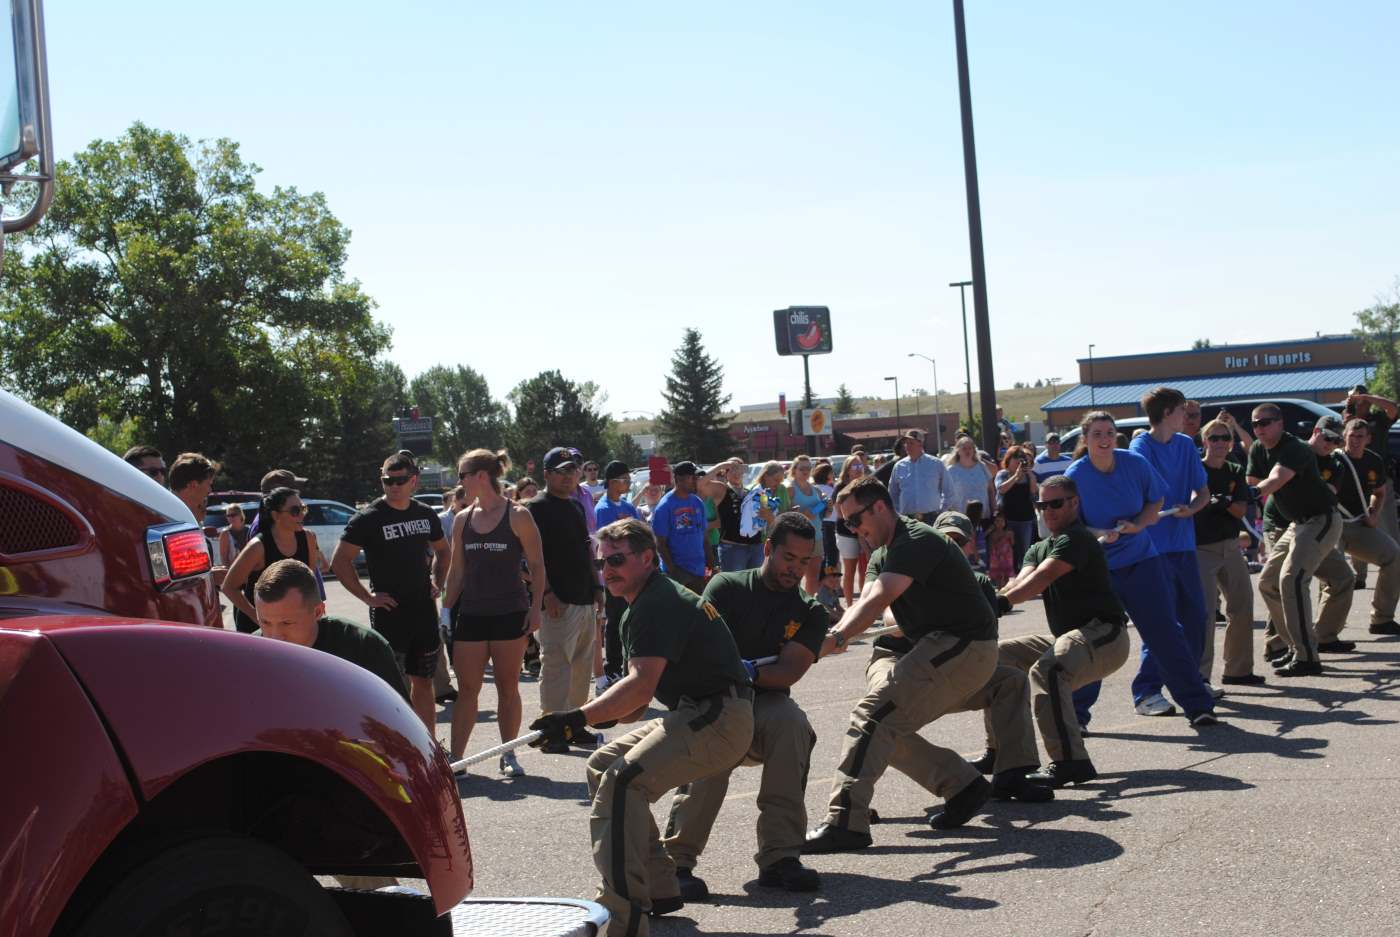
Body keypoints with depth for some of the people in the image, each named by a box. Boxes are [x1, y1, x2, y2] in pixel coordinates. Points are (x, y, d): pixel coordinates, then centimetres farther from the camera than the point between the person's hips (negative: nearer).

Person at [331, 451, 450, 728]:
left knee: (423, 681, 11)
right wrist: (368, 596, -12)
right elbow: (339, 562, -10)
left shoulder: (426, 515, 8)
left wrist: (437, 582, 10)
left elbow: (442, 552, 25)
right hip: (389, 611, -5)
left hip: (424, 609, 5)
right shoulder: (368, 518, -8)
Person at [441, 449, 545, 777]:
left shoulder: (517, 516, -4)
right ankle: (455, 757, 6)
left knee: (508, 687, 5)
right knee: (466, 689, 3)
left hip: (510, 614, -3)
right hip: (471, 614, 3)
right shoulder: (463, 519, 8)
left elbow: (537, 565, -3)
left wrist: (535, 608, -10)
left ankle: (509, 755, 15)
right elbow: (456, 570, 12)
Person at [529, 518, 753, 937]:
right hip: (694, 714, 11)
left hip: (720, 718, -11)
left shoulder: (659, 602, -15)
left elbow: (641, 685, -29)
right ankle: (658, 889, 18)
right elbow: (639, 700, 17)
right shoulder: (638, 610, 19)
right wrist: (589, 722, 2)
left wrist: (579, 718, -38)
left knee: (621, 782, -25)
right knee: (601, 765, 16)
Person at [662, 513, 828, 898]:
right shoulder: (727, 588, 4)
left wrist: (750, 672, -27)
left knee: (791, 721, -33)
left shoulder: (809, 613, 11)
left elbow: (790, 672, -7)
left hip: (765, 705, 2)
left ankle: (779, 857, -30)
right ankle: (677, 861, -31)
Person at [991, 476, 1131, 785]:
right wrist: (993, 597, -28)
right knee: (998, 656, 8)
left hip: (1104, 635, -10)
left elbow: (1041, 579, -27)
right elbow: (1021, 581, -5)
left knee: (1046, 670, -35)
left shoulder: (1077, 539, -10)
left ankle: (1069, 761, -40)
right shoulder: (1039, 549, 17)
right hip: (1065, 638, 10)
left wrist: (1001, 602, -42)